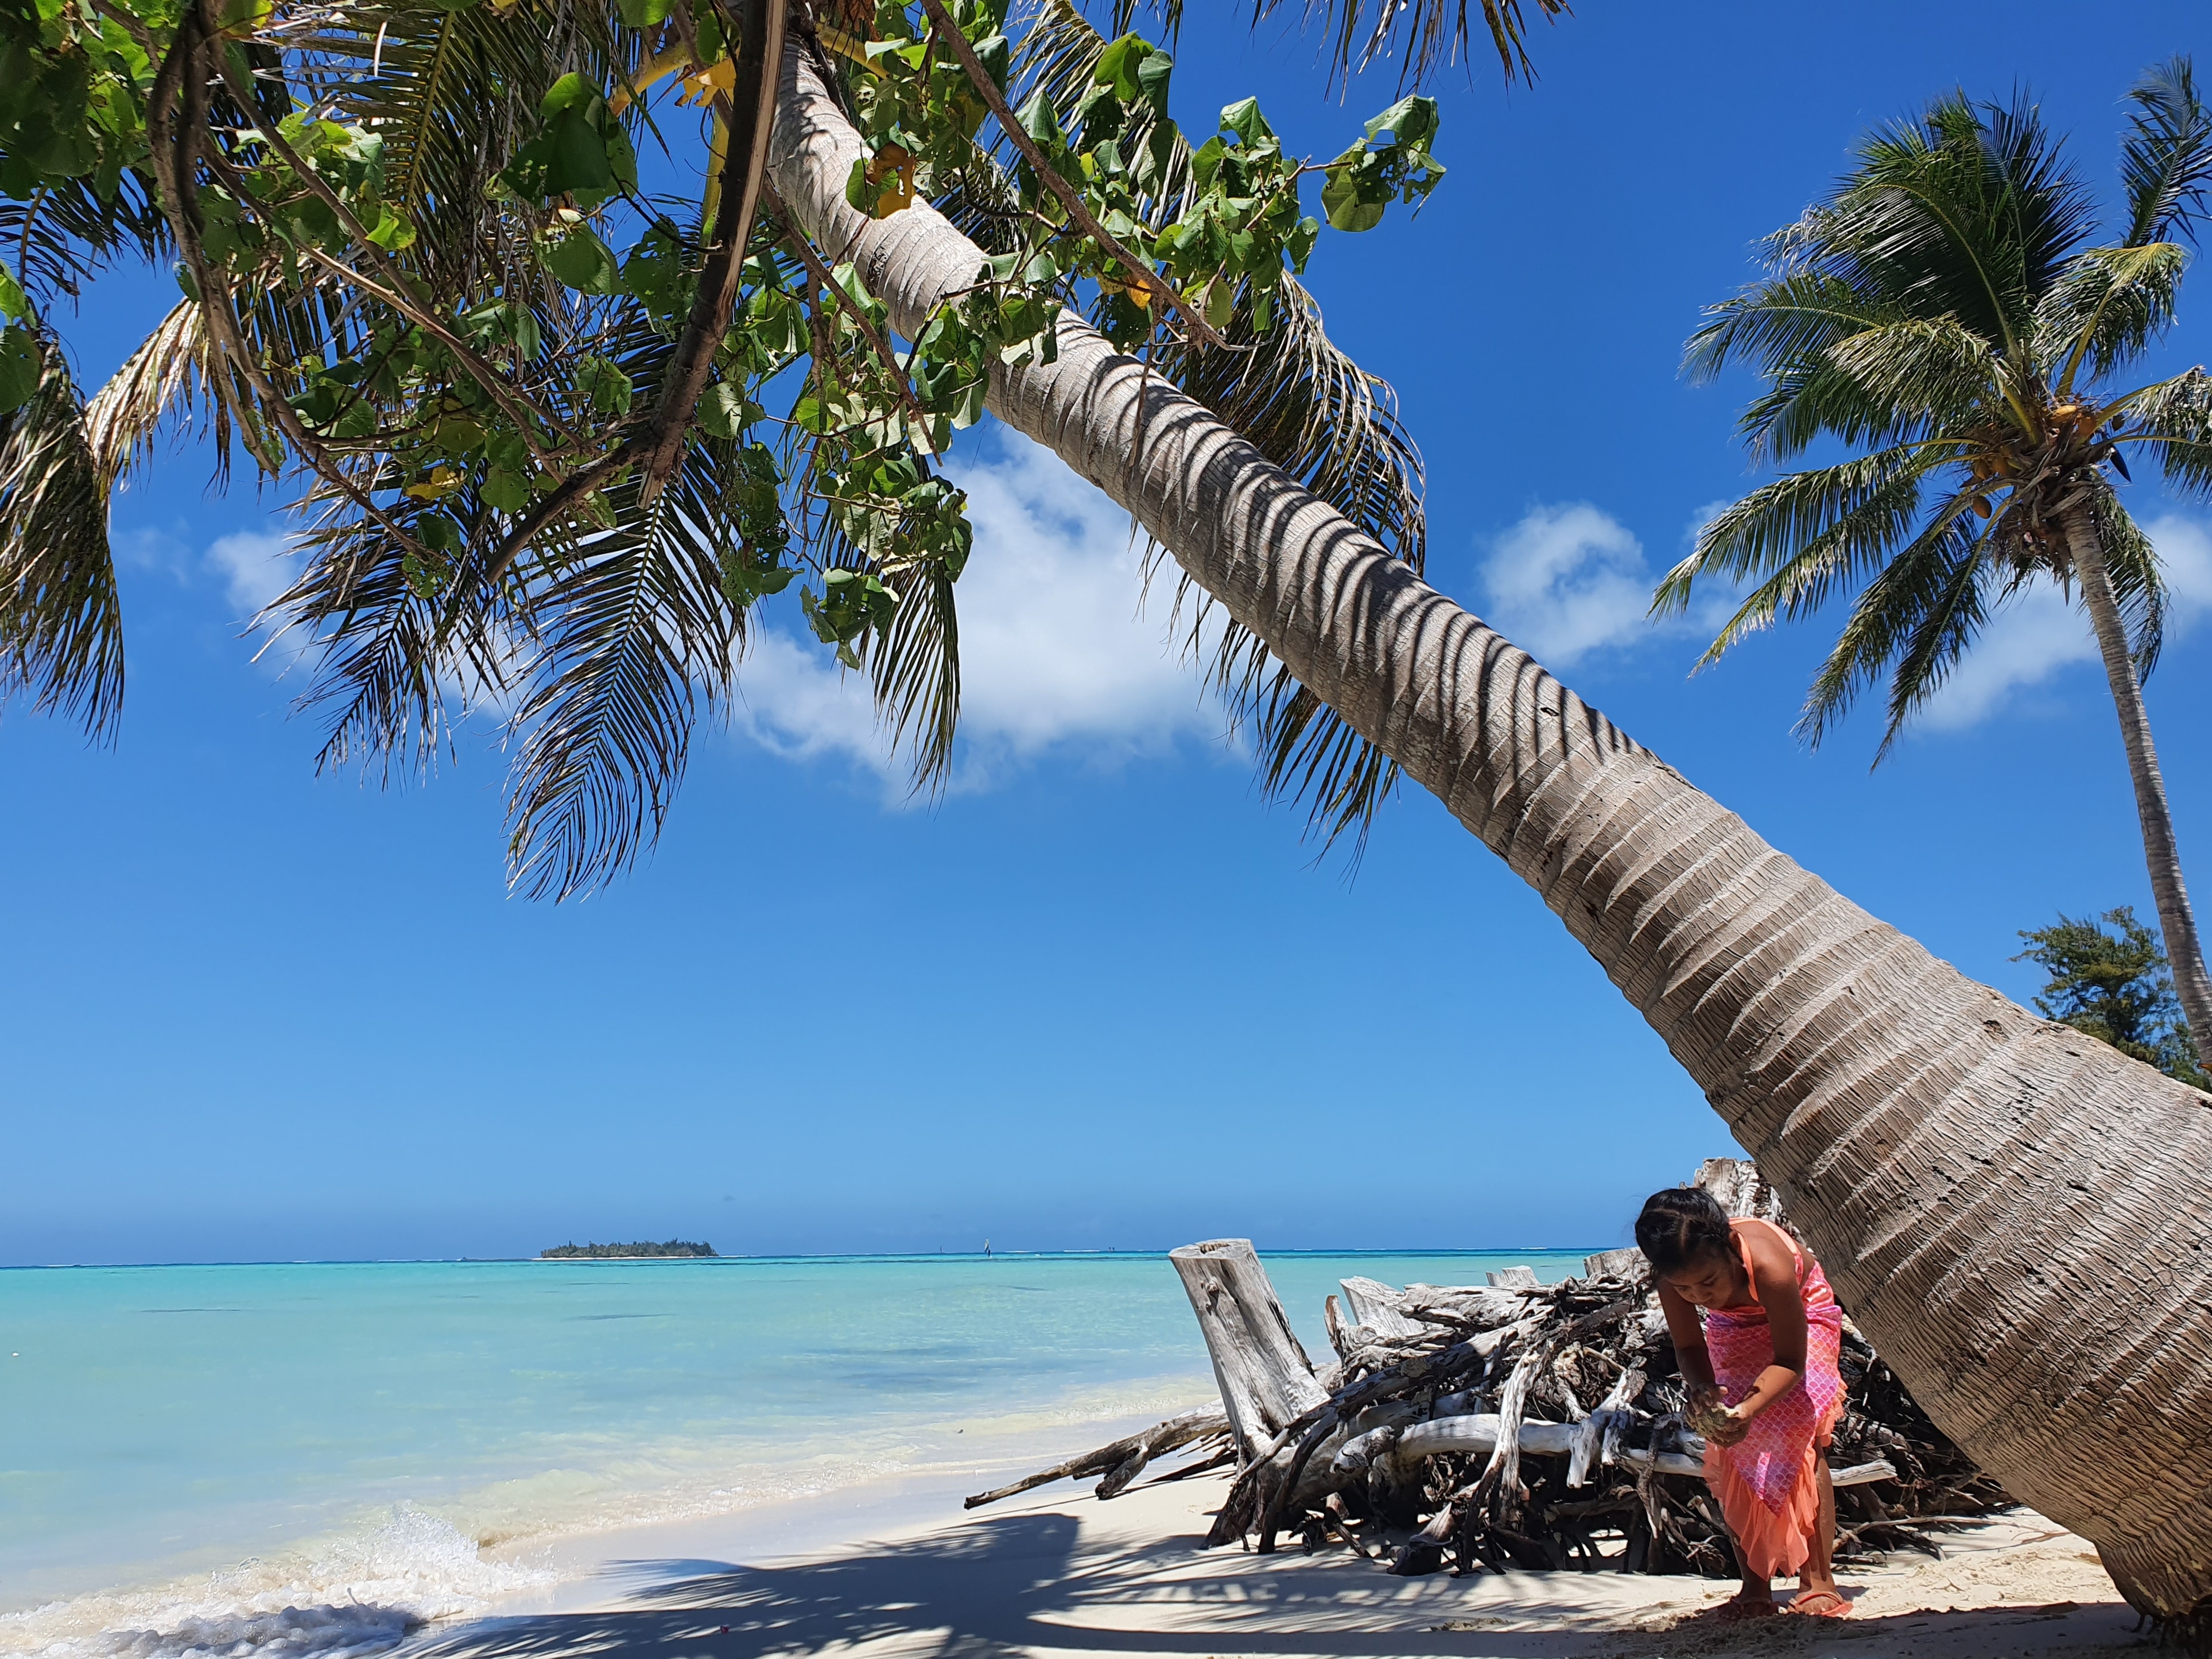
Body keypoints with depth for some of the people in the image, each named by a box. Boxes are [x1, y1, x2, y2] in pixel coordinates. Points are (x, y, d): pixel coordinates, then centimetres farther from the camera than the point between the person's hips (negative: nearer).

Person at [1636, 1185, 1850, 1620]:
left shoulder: (1769, 1265, -45)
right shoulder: (1671, 1278, -34)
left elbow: (1790, 1360, -32)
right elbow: (1689, 1346, -17)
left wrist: (1750, 1408, -48)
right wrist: (1701, 1389, -39)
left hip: (1801, 1311, -3)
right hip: (1732, 1328, 3)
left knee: (1801, 1438, -16)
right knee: (1733, 1451, -5)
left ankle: (1818, 1581, -8)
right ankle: (1755, 1587, 2)